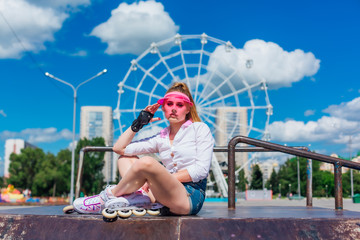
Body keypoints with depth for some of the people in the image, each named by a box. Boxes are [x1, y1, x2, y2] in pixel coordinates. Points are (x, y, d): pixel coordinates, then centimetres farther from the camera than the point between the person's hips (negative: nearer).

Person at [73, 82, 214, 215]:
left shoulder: (200, 129, 5)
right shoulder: (161, 138, 17)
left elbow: (202, 169, -8)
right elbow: (119, 148, 16)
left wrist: (165, 179, -13)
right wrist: (138, 123, 11)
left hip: (191, 197, -6)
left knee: (146, 162, -31)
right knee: (124, 158, 12)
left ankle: (109, 196, -6)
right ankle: (140, 195, -18)